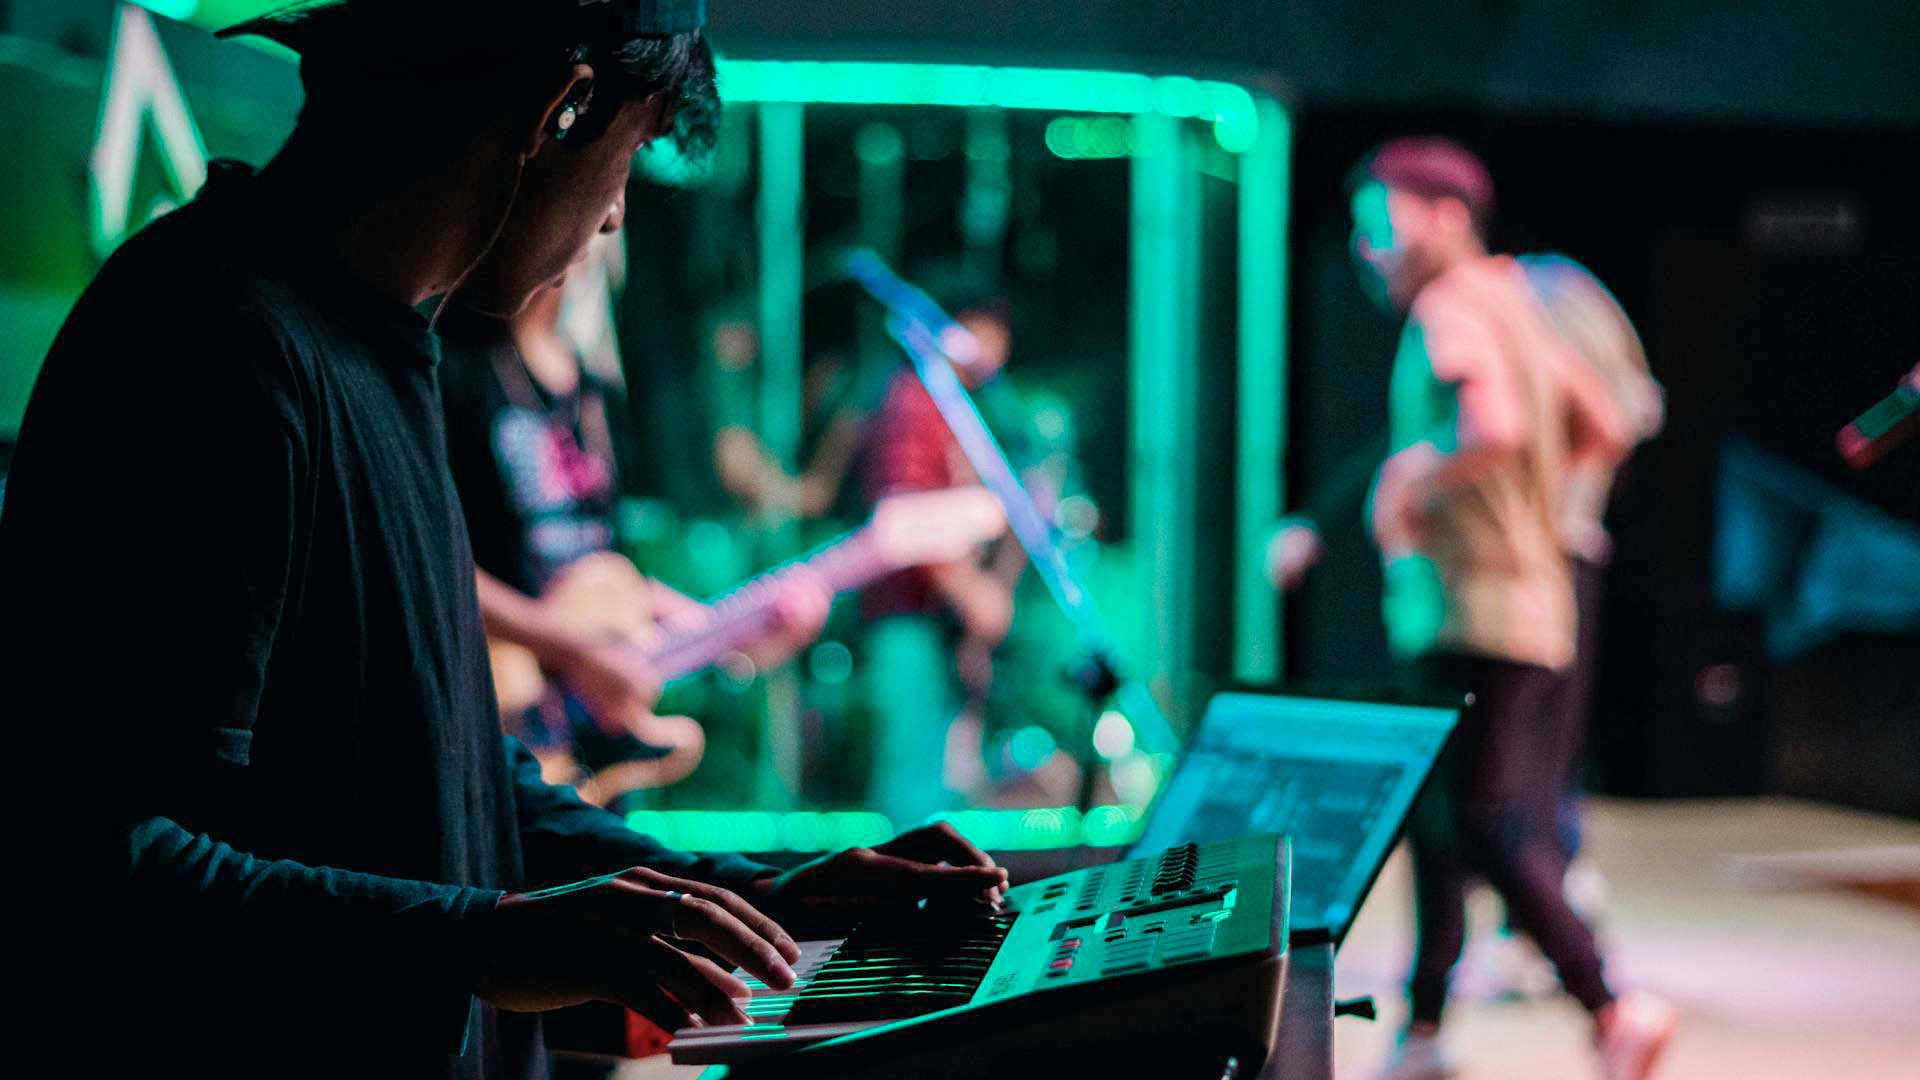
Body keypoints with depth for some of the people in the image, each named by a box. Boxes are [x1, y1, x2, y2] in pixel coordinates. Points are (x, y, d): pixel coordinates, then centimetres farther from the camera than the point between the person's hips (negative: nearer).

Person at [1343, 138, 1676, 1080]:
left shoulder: (1448, 308, -12)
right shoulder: (1513, 300, 17)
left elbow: (1494, 430, -29)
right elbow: (1604, 434, 21)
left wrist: (1408, 490, -16)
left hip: (1472, 607, -10)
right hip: (1532, 604, 10)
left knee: (1485, 825, -10)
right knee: (1436, 819, 14)